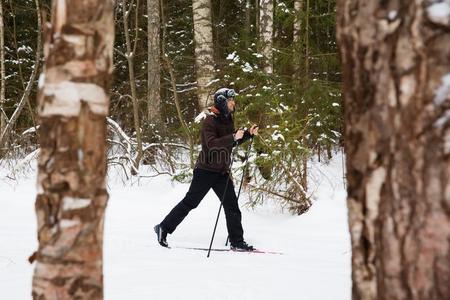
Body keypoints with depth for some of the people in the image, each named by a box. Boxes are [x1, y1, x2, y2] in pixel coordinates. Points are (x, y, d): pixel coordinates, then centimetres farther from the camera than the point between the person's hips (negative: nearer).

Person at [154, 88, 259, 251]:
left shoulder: (227, 120, 11)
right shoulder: (210, 120, -15)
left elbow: (231, 143, 22)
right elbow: (211, 143, -28)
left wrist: (248, 134, 9)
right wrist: (233, 137, -35)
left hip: (222, 171, 8)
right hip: (206, 170, -8)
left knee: (232, 205, 2)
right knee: (190, 202, -1)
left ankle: (237, 242, 5)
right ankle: (163, 228, 12)